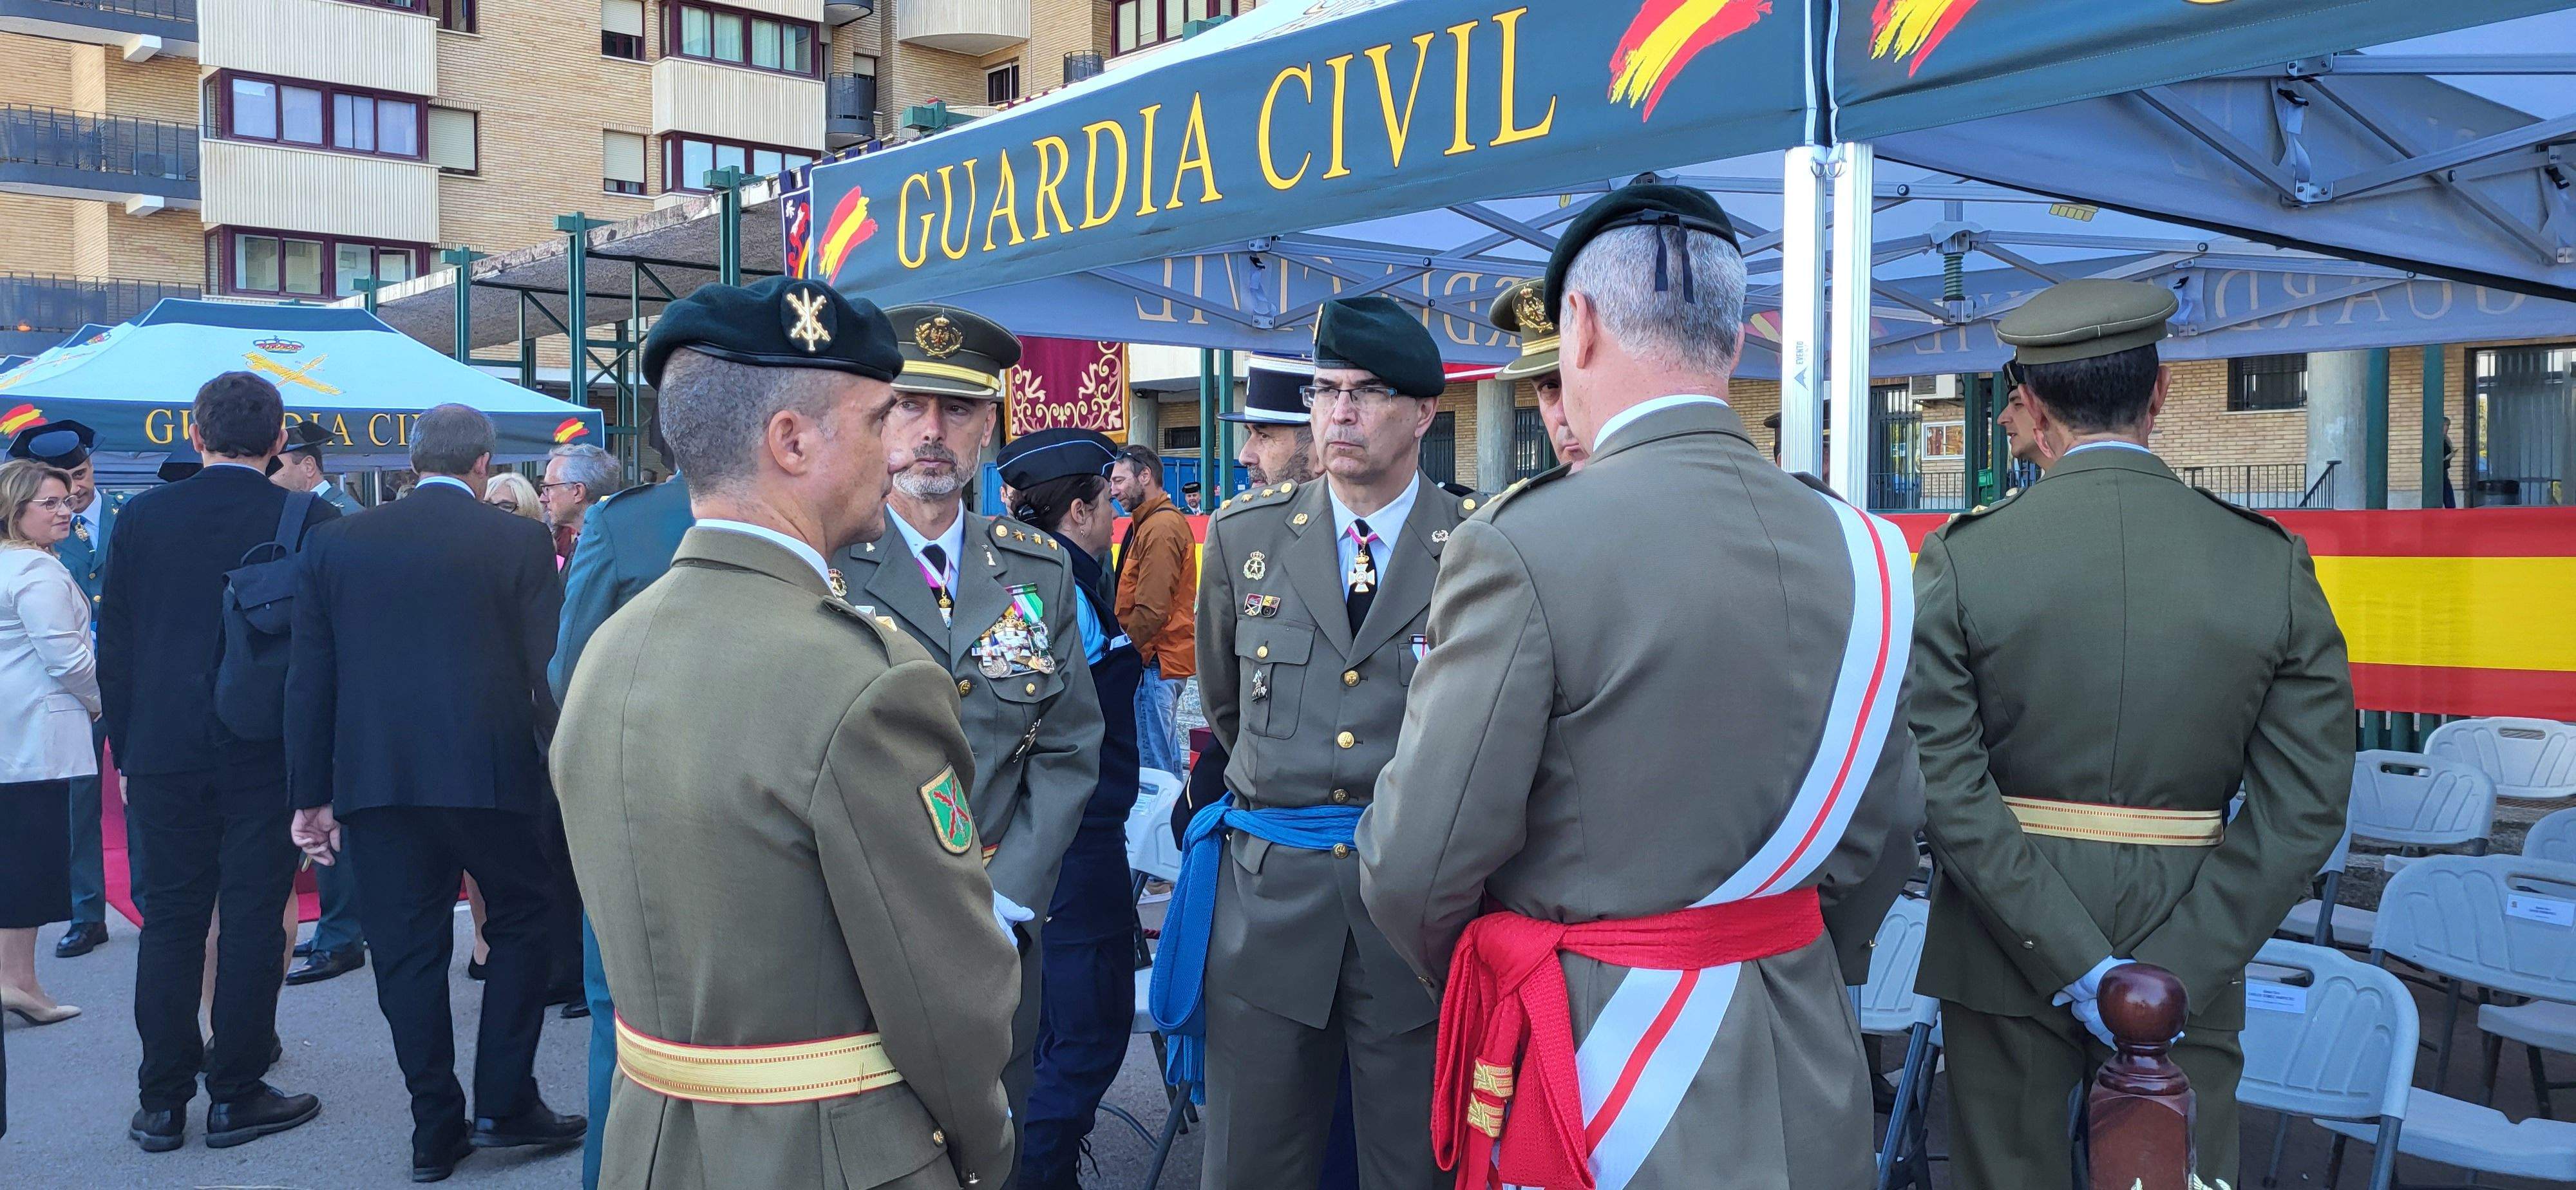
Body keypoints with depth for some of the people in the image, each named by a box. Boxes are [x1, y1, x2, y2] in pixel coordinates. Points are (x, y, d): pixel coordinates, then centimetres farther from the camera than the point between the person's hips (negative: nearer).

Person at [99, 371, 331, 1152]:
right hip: (267, 757, -2)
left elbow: (114, 647, 4)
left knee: (170, 919, 10)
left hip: (165, 756, 2)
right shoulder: (311, 522, -7)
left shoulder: (142, 518, 1)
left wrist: (128, 752, 12)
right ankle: (235, 1095, 11)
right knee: (253, 918, 5)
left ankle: (162, 1103, 16)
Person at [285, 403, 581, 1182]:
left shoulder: (335, 544, 5)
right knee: (520, 923, 15)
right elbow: (551, 672, -5)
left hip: (377, 781, 2)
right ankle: (505, 1104, 12)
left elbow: (310, 681, 6)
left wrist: (313, 795, 11)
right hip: (493, 772, -2)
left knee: (408, 951, 9)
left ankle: (436, 1131, 14)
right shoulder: (522, 543, -3)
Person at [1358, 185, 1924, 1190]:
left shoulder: (1523, 545, -20)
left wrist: (1465, 979, 4)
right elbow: (1886, 827, 7)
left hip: (1596, 1070, -5)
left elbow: (1415, 863, -17)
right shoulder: (1850, 545, -3)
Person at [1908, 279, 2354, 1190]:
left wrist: (2075, 963, -12)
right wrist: (2168, 972, -9)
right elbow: (2304, 807, -8)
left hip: (2004, 960, -1)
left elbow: (1944, 787, -13)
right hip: (2187, 952, 1)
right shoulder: (2273, 563, -4)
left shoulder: (1960, 559, -8)